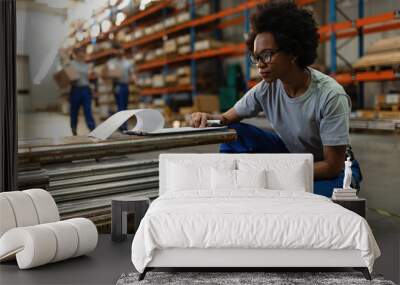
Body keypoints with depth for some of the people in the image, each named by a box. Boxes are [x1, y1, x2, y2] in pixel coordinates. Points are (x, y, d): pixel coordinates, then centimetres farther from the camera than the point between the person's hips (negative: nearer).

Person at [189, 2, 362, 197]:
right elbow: (228, 118, -2)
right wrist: (210, 119, -27)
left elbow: (332, 166, -24)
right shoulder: (266, 89, -15)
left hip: (330, 172, -4)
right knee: (233, 134, -13)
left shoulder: (330, 97, -29)